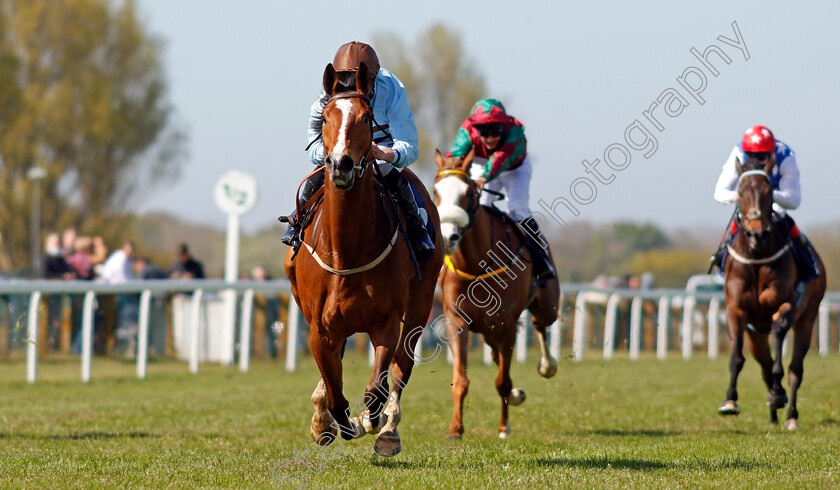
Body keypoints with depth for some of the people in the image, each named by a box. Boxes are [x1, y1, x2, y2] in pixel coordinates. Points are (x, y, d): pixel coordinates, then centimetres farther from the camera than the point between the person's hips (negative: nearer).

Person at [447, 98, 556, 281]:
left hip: (514, 170, -2)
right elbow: (456, 154, -50)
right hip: (481, 168, 2)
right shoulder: (467, 133, -34)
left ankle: (540, 257, -6)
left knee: (517, 208, -18)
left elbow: (503, 156, -56)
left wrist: (485, 178, -72)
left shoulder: (514, 131, -40)